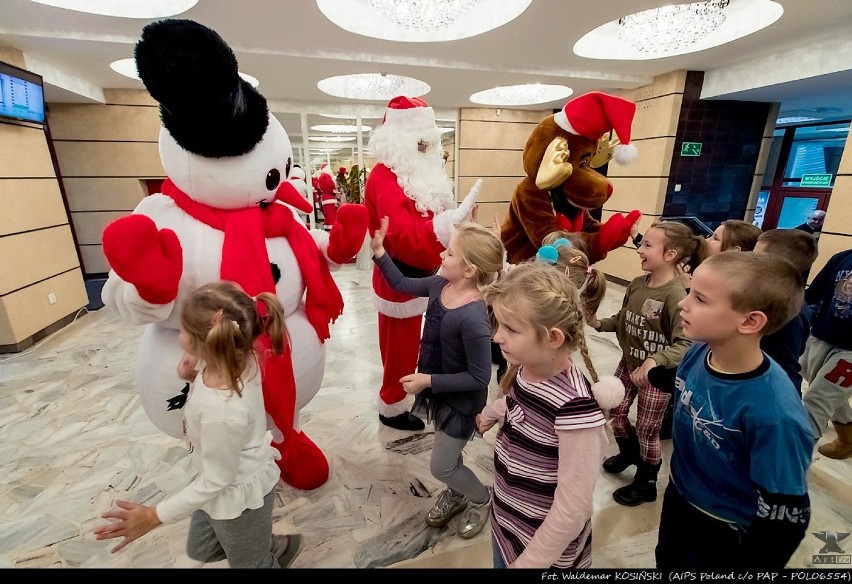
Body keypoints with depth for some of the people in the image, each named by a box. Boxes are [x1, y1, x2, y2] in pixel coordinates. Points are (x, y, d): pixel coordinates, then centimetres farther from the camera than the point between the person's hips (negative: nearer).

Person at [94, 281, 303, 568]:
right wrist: (193, 378, -15)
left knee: (250, 564, 24)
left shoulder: (222, 413, -42)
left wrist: (154, 516, -16)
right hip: (235, 481, 8)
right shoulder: (240, 358, -21)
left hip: (237, 495, -8)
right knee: (200, 550, 34)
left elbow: (215, 482, -25)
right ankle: (271, 547, 46)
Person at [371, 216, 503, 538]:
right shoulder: (439, 285, -12)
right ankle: (457, 492, 57)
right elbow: (403, 285, 6)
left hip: (462, 400, -7)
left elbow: (479, 378, -26)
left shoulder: (473, 319, -35)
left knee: (441, 467, 13)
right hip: (440, 391, 7)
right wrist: (379, 251, -1)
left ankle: (481, 499, 42)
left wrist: (428, 380, -24)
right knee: (447, 454, 28)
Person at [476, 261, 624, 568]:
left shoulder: (575, 406, -33)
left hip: (547, 550, -6)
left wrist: (529, 562, -14)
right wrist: (491, 412, 27)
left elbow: (573, 508, -25)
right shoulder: (524, 371, -13)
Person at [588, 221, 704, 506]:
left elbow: (685, 345, -30)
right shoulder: (637, 284, -5)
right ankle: (629, 451, 52)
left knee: (647, 429, 12)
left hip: (656, 373, -6)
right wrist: (599, 323, -9)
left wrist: (655, 361, -43)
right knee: (615, 412, 20)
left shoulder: (675, 295, -26)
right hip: (628, 363, 6)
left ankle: (646, 484, 37)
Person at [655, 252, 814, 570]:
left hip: (725, 534, -5)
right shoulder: (698, 352, -19)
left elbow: (786, 516, -24)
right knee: (664, 562, 29)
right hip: (678, 498, 5)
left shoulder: (773, 413, -36)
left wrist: (751, 565, -11)